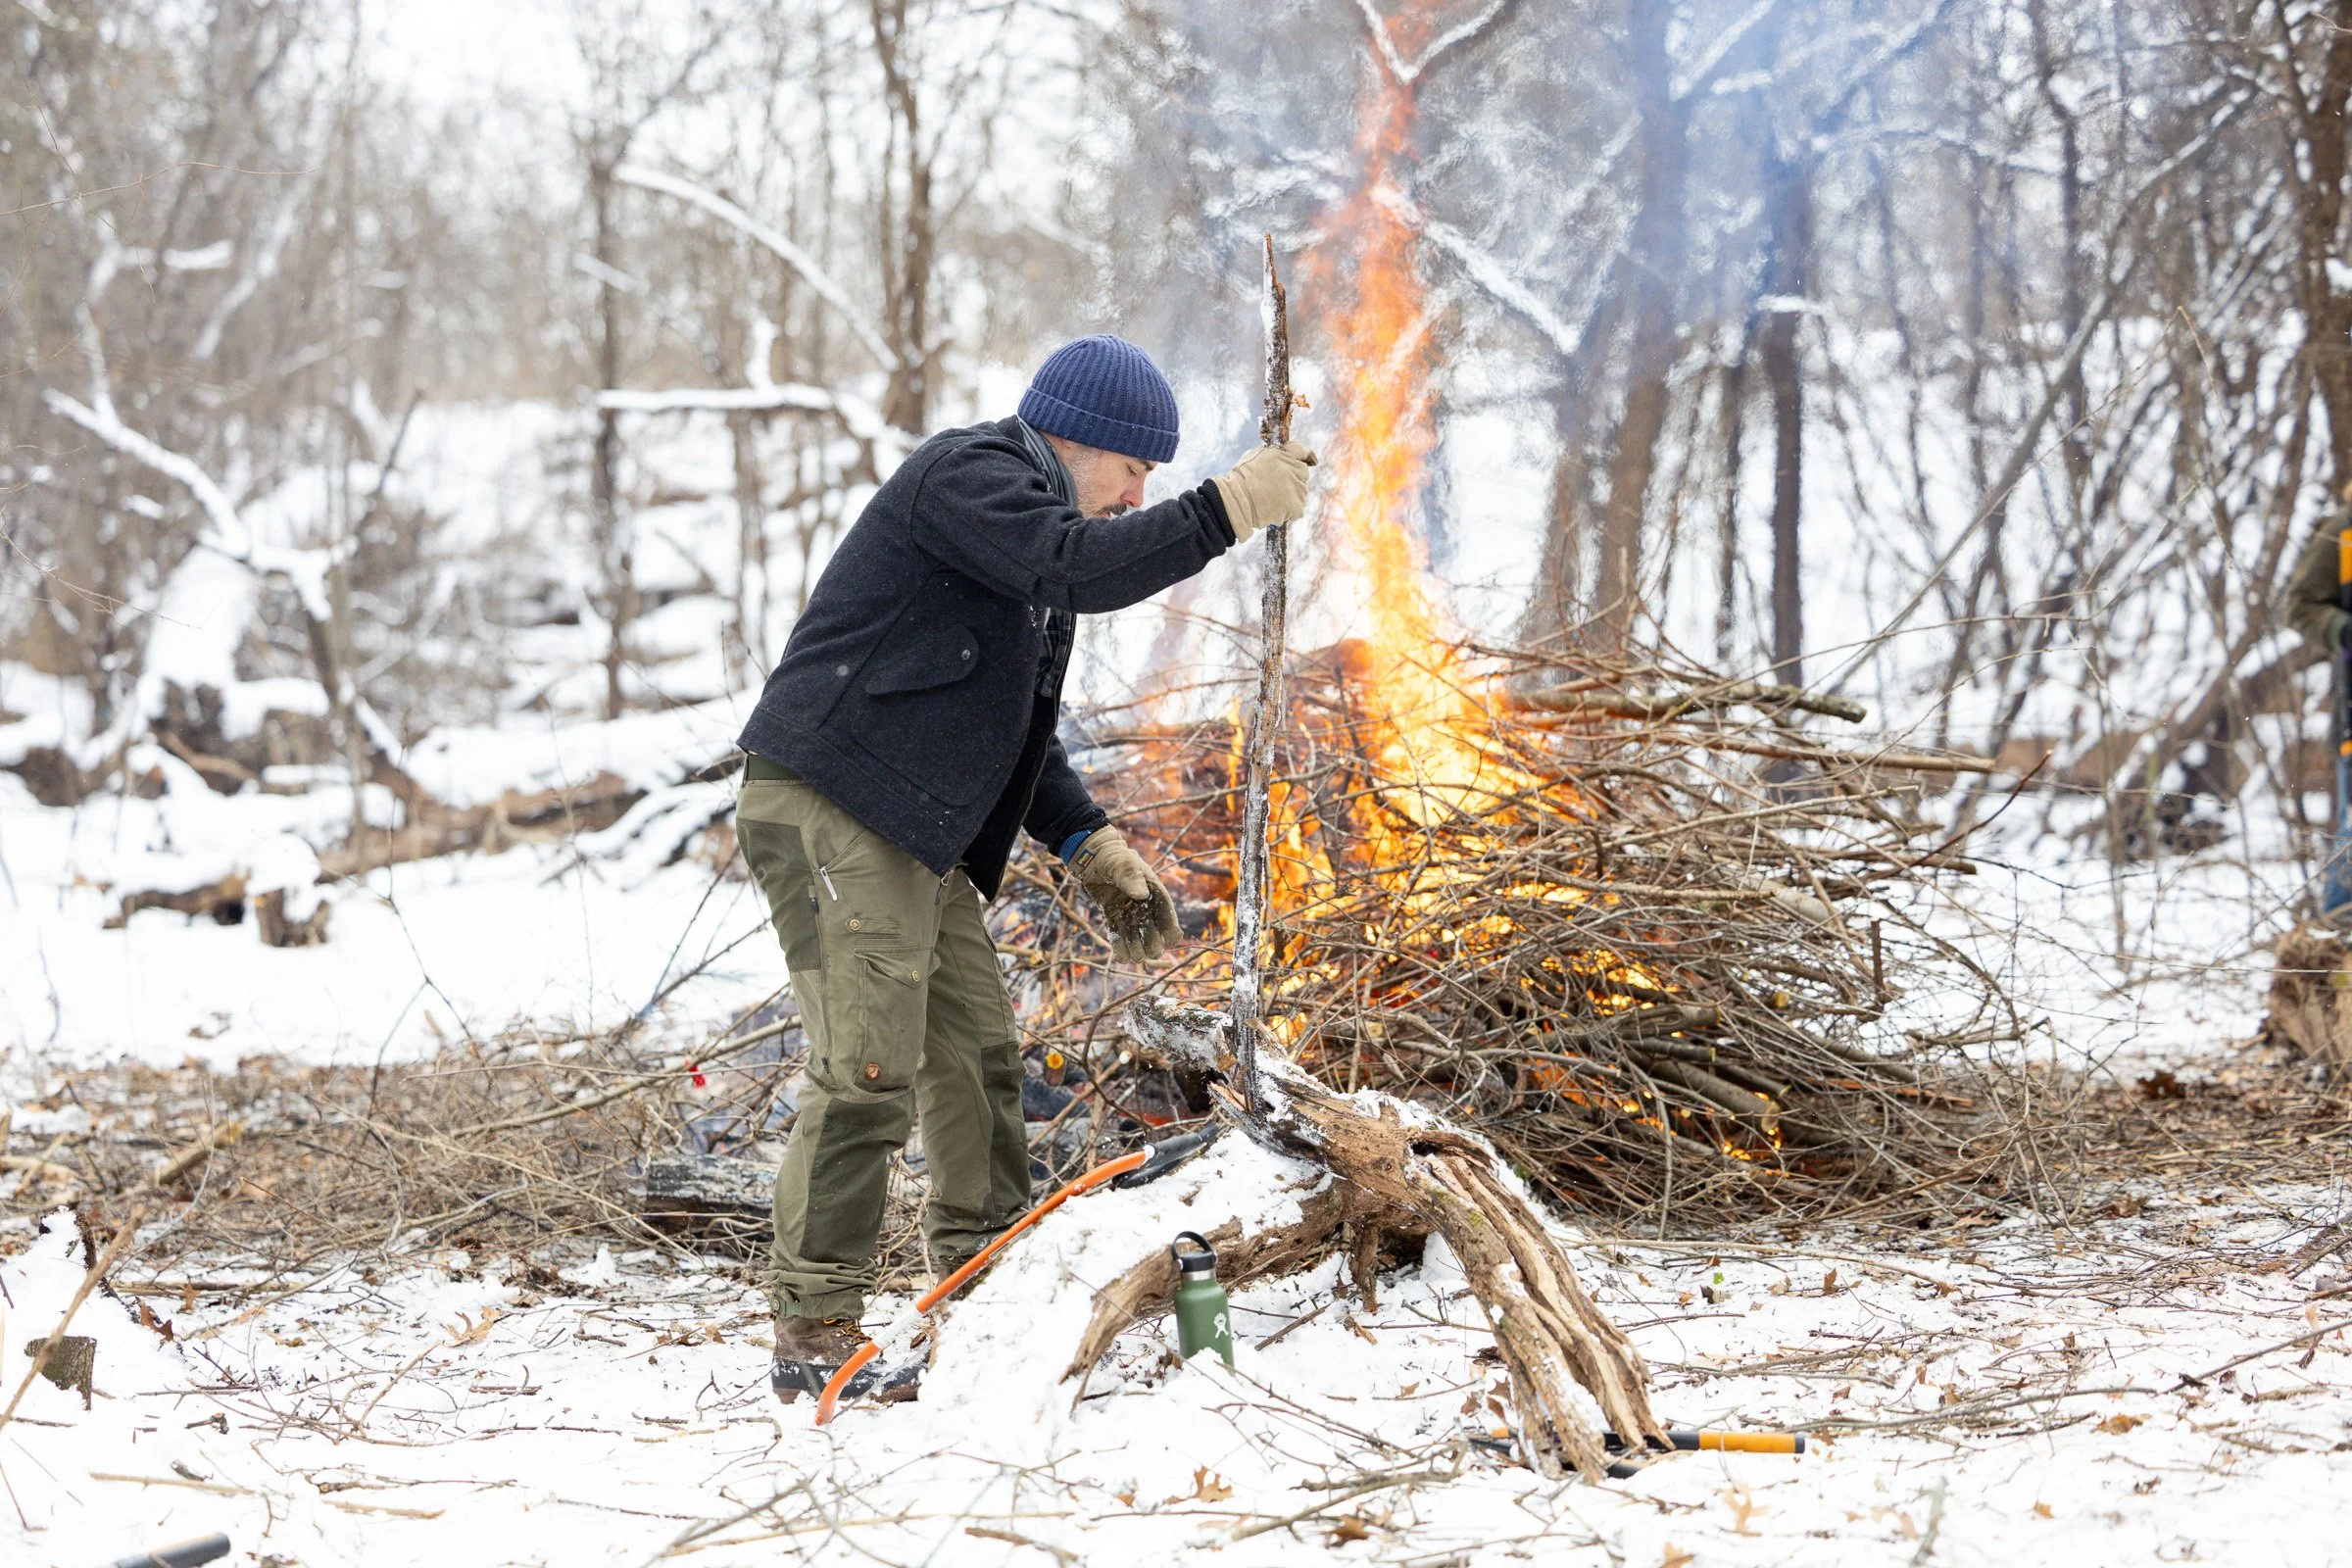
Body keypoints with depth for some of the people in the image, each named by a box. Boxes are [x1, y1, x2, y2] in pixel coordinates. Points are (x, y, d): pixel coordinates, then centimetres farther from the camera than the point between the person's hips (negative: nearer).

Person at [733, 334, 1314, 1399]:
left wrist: (1091, 849, 15)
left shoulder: (1028, 521, 23)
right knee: (869, 1070, -14)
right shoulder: (968, 473, -8)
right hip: (829, 810, -10)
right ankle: (814, 1333, -11)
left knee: (977, 1059, 11)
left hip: (917, 839, 10)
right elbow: (1082, 566, -27)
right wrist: (1228, 509, -22)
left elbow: (1016, 729, 26)